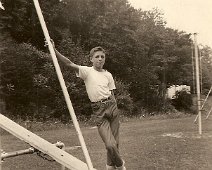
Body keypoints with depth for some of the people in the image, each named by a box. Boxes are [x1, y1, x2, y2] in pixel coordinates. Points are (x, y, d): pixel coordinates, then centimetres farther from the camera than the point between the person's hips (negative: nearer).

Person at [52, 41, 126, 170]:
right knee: (110, 144, -12)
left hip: (112, 107, 4)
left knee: (115, 142, 6)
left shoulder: (108, 75, 11)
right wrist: (54, 50, -26)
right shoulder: (87, 71, -1)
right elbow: (70, 64, -15)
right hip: (99, 111, -3)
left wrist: (115, 110, 15)